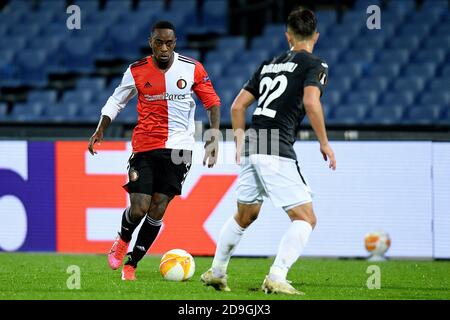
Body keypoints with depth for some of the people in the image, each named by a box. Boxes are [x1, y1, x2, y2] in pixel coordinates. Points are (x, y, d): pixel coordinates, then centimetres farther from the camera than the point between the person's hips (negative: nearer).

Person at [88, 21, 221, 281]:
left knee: (157, 210, -3)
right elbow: (116, 101, 12)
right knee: (139, 209, -9)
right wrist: (100, 131, 1)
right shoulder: (137, 71, -2)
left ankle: (131, 263, 11)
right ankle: (123, 239, 25)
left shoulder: (192, 69, -4)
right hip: (145, 146, 0)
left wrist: (214, 137, -8)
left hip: (179, 148, 0)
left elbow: (212, 103, 4)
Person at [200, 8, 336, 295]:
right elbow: (311, 102, -19)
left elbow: (238, 105, 20)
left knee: (244, 216, 25)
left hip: (251, 146, 7)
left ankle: (216, 273, 34)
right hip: (278, 151, -7)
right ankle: (276, 278, -18)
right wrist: (324, 143, -10)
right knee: (305, 218, -4)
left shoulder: (270, 64, 20)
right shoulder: (315, 65, -1)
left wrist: (240, 141, 28)